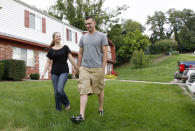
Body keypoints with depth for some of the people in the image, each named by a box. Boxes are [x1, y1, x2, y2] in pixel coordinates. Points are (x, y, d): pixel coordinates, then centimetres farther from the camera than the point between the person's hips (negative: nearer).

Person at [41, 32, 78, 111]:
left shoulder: (65, 48, 4)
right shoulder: (51, 50, 8)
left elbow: (71, 59, 1)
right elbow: (48, 62, 8)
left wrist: (77, 68, -4)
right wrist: (44, 72, -3)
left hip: (64, 72, -3)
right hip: (54, 72, 3)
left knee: (59, 90, -17)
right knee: (56, 92, 3)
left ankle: (67, 103, 11)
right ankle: (58, 109, 17)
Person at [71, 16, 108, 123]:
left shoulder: (102, 36, 1)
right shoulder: (83, 37, 14)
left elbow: (105, 53, -2)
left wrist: (103, 68, -9)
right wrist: (79, 67, 14)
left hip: (97, 68, -3)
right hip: (84, 68, 3)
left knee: (99, 90, 9)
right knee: (83, 90, -8)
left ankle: (101, 110, 29)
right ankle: (81, 115, -10)